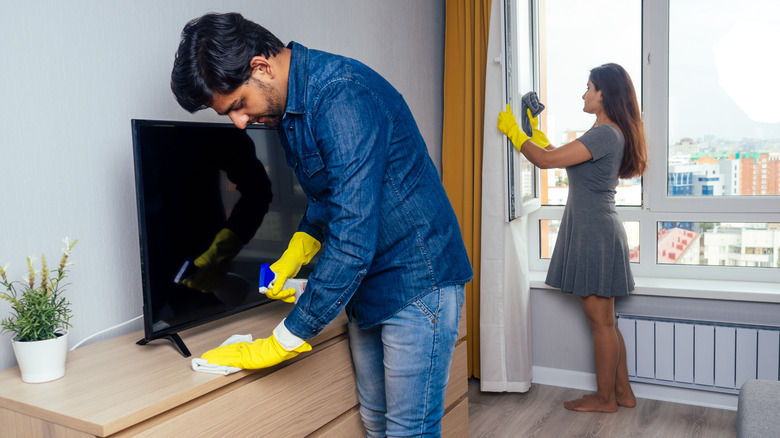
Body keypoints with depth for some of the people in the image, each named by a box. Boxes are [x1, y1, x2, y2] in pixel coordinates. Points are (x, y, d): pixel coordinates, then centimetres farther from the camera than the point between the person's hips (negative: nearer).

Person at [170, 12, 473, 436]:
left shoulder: (346, 98, -26)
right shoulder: (288, 105, 5)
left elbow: (352, 240, -30)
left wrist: (283, 342, -22)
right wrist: (295, 254, 3)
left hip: (416, 284, -9)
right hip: (367, 283, 9)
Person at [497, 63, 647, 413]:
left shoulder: (605, 134, -18)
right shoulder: (610, 134, 14)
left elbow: (546, 160, -21)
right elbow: (559, 156, 20)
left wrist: (512, 130, -8)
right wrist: (534, 130, 22)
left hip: (594, 234, -10)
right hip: (594, 231, 10)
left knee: (601, 320, 2)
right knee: (605, 321, 16)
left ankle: (605, 398, 15)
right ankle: (623, 392, 26)